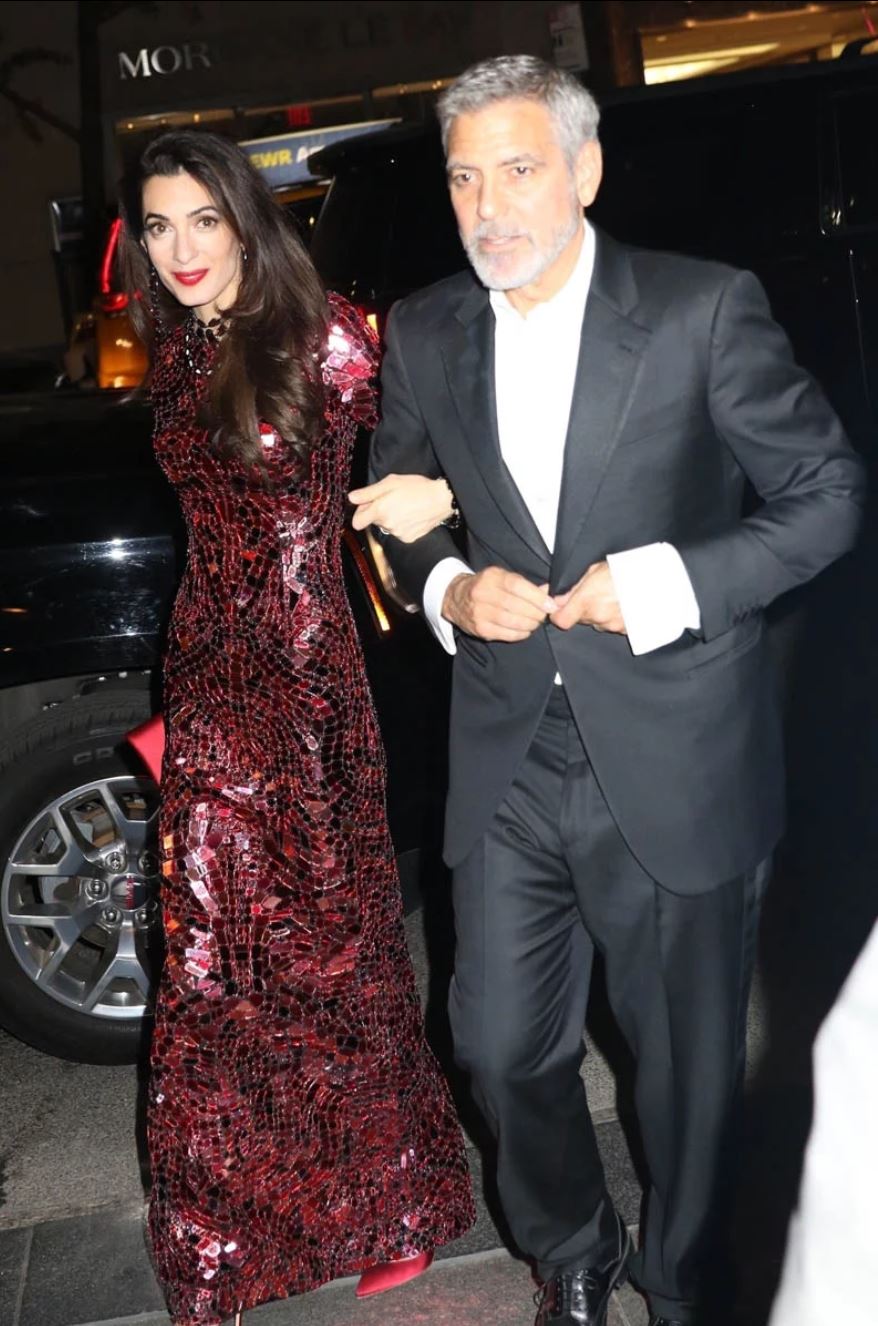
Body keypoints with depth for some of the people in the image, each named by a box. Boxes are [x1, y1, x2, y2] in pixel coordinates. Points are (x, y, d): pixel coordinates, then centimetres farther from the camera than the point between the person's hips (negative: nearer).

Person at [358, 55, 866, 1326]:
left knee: (687, 1057, 14)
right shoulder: (424, 332, 3)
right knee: (501, 1042, 14)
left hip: (675, 763, -3)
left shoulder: (703, 308, -9)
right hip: (509, 765, 4)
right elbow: (396, 506, 16)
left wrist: (668, 584, -18)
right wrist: (447, 587, -6)